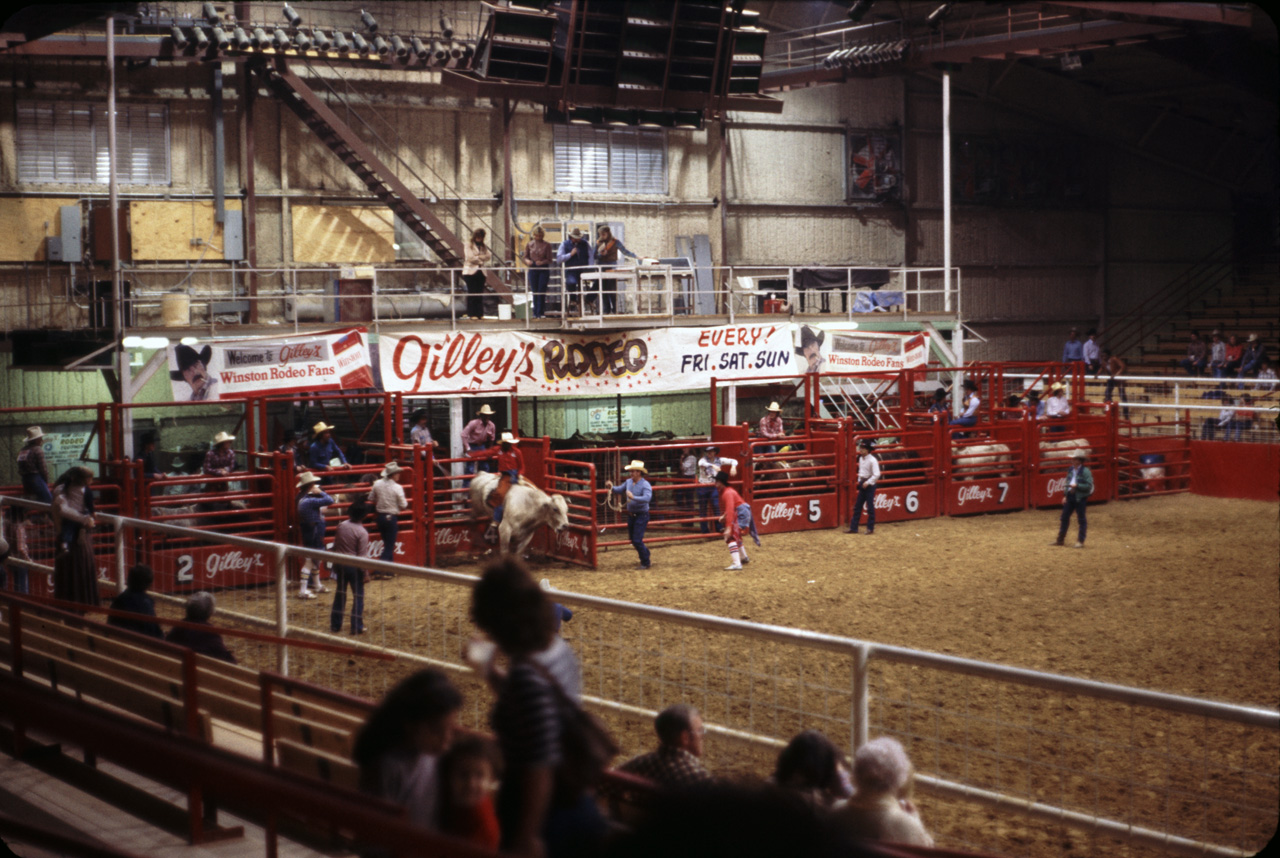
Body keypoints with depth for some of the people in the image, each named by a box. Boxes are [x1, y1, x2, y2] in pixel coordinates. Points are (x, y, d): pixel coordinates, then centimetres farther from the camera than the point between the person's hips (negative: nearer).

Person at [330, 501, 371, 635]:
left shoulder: (341, 526, -2)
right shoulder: (362, 532, -18)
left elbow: (335, 545, 7)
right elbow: (362, 555, -18)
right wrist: (365, 571, -9)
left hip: (339, 563, 5)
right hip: (354, 566, -5)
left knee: (340, 594, 17)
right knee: (358, 596, 6)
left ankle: (335, 625, 22)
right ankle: (356, 627, 6)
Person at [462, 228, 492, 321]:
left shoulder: (483, 247, 18)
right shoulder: (469, 245, 2)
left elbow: (489, 256, 4)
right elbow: (470, 257, -11)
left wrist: (478, 257, -9)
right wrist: (482, 259, -2)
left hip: (481, 272, 5)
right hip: (470, 272, -5)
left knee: (480, 294, 1)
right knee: (472, 293, -6)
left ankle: (479, 313, 4)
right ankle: (472, 314, -5)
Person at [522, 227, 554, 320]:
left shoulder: (546, 245, -1)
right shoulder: (529, 245, 6)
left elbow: (549, 260, -1)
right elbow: (524, 256, 12)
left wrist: (542, 262, -21)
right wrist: (527, 261, -11)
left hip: (544, 269, -2)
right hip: (533, 269, 2)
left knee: (541, 291, -5)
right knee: (534, 292, 5)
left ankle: (540, 313, -3)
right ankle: (535, 312, 14)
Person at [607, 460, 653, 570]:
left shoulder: (645, 485, -19)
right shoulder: (629, 482, 3)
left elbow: (647, 498, -35)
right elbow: (619, 490, 17)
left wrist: (633, 497, -47)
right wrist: (611, 487, -4)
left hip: (641, 515, -8)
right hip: (631, 515, 8)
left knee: (637, 539, -10)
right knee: (632, 539, 19)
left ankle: (645, 563, 4)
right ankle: (645, 551, 43)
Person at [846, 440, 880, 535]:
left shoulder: (872, 460, -17)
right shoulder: (861, 459, 8)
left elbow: (877, 475, -21)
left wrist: (867, 483, -22)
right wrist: (859, 481, 13)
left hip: (870, 484, -8)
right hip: (862, 484, 8)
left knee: (870, 507, -1)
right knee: (857, 506, 9)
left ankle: (870, 528, 8)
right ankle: (853, 527, 14)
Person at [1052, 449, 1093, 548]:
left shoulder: (1085, 471, -15)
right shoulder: (1071, 470, 8)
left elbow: (1089, 486, -18)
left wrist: (1076, 486, -24)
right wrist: (1065, 495, 12)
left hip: (1080, 498, -8)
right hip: (1070, 496, 8)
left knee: (1081, 519, 3)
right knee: (1064, 517, 12)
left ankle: (1080, 541, 9)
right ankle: (1060, 539, 21)